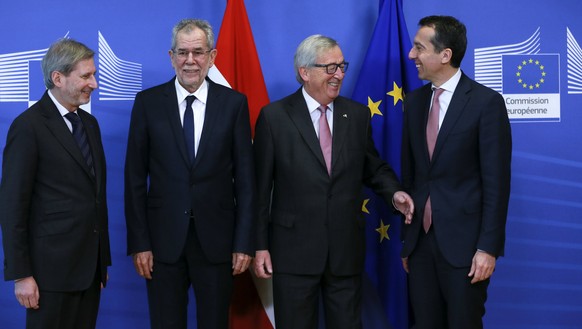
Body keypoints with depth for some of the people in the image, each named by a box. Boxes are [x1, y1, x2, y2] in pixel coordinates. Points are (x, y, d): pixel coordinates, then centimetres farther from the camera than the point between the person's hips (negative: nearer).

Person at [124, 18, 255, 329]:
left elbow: (244, 178, 1)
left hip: (216, 239, 0)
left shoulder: (234, 103, 0)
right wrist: (138, 243, -5)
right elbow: (135, 178, 0)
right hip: (163, 238, 0)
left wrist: (244, 242, -3)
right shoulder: (148, 102, 0)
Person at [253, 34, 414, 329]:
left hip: (346, 249, 3)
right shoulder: (274, 117, -4)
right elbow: (261, 187, -3)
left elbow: (373, 168, 14)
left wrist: (394, 193, -7)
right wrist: (260, 245, -5)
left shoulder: (358, 115, 5)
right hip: (294, 250, -3)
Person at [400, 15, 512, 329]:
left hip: (463, 240, -5)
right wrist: (406, 236, 11)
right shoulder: (414, 101, 8)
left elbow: (496, 182, -10)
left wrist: (488, 247, -13)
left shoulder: (486, 102, -9)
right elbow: (409, 172, 11)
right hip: (420, 239, 5)